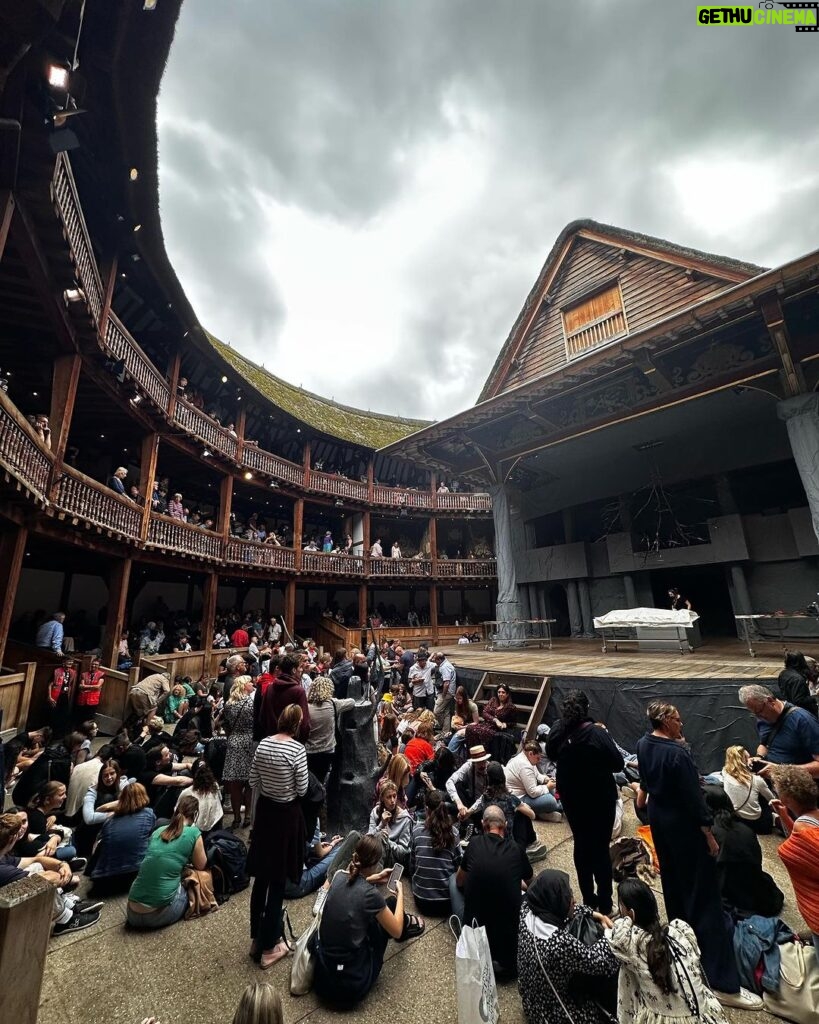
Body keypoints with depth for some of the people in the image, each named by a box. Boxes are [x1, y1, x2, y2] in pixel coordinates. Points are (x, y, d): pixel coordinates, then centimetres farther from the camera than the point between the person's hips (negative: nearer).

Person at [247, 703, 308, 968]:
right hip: (287, 815, -5)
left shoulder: (263, 743, -7)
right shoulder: (297, 749, -24)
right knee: (277, 882, 11)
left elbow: (253, 782, 2)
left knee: (261, 878, 21)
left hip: (264, 810, 6)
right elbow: (302, 790, -14)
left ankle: (257, 939, 37)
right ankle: (269, 947, 25)